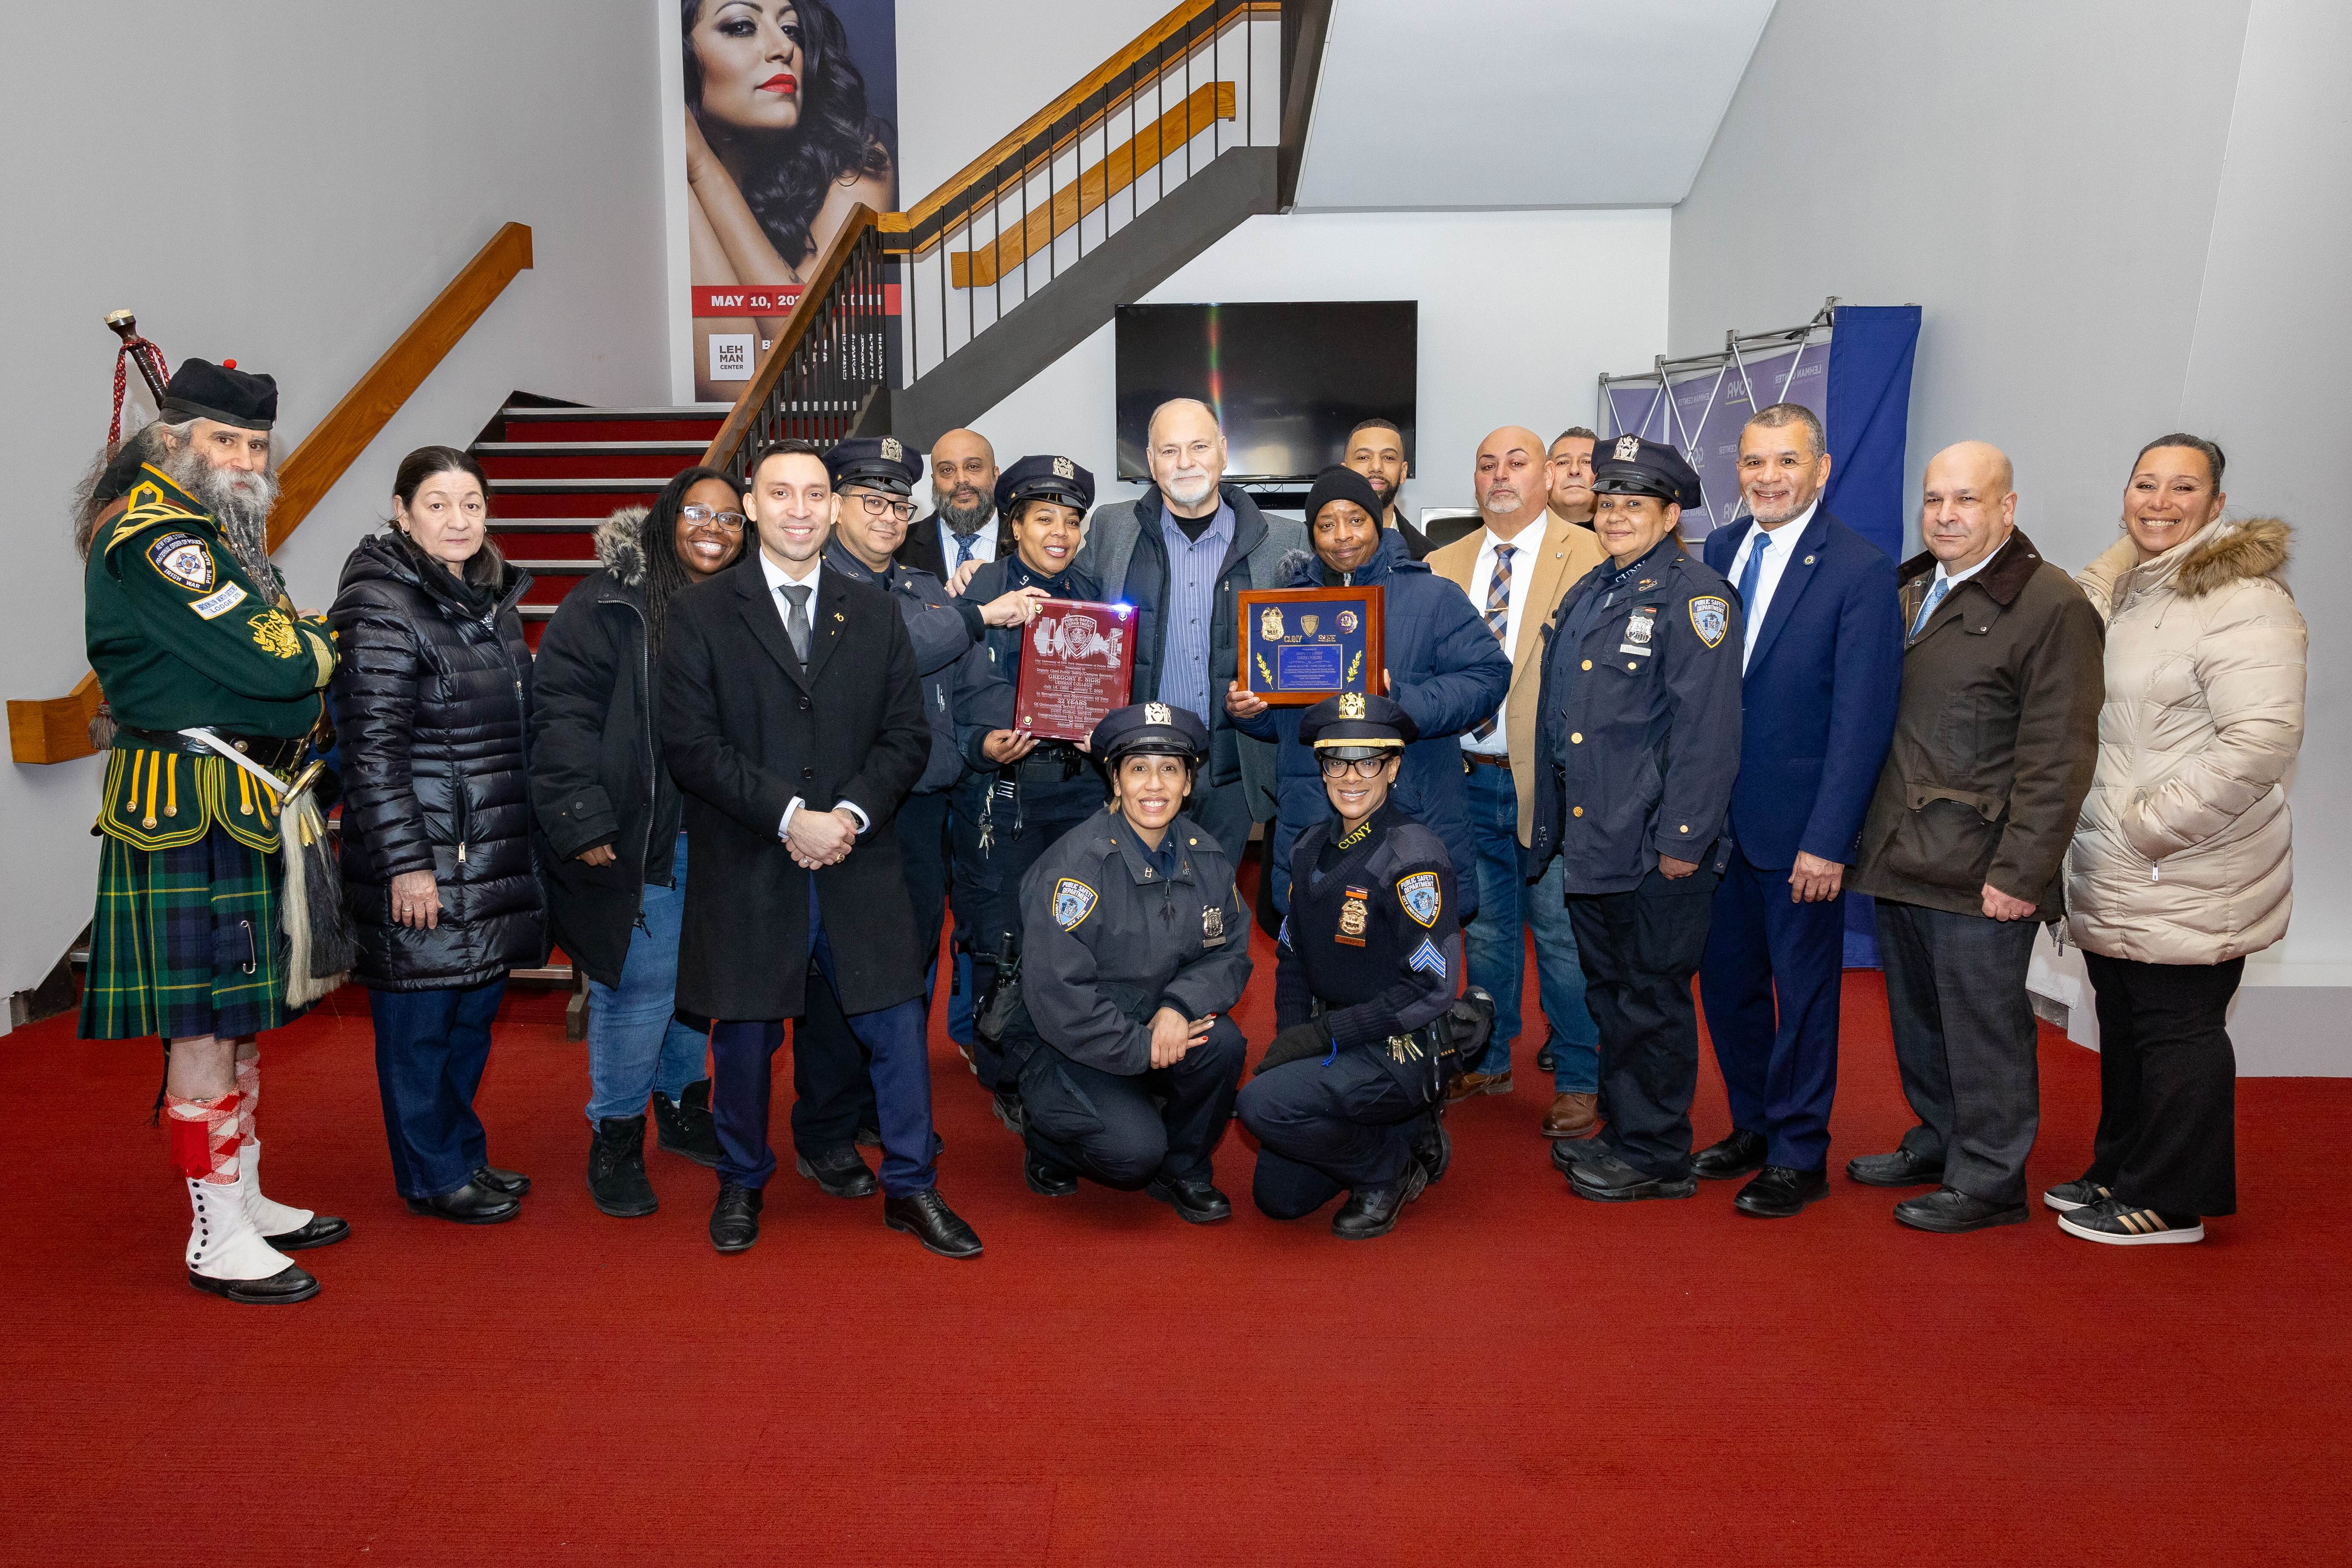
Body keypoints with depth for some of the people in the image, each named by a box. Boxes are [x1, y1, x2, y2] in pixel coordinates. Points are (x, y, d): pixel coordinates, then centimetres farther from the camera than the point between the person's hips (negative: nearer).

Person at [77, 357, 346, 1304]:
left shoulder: (221, 531, 18)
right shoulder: (153, 538, -14)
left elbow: (288, 671, 17)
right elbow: (269, 663, -22)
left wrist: (296, 654, -4)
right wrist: (319, 645, -2)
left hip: (242, 806, 10)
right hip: (190, 808, -10)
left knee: (239, 1013, 16)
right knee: (206, 1025, -4)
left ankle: (244, 1197, 27)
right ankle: (217, 1239, 5)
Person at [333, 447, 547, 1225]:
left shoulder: (493, 597, 12)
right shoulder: (380, 606, -13)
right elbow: (372, 747, -16)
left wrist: (530, 835, 18)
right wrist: (406, 862, -19)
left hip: (494, 852, 8)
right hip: (421, 855, -8)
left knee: (475, 1007, 16)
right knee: (420, 1016, 4)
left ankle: (464, 1154, 31)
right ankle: (434, 1176, 18)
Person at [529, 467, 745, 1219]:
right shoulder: (607, 605, -6)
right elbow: (562, 715, -11)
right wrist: (584, 824, -16)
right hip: (636, 841, -5)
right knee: (640, 981, -3)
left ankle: (683, 1108, 33)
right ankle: (614, 1137, 14)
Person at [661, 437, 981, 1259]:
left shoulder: (876, 613, 10)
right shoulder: (700, 612, 0)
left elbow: (908, 735, 6)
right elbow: (690, 743, -8)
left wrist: (852, 813, -11)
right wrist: (789, 816, -16)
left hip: (859, 865, 2)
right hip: (746, 868, -2)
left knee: (897, 1024, 4)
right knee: (746, 1035, 10)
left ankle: (911, 1188, 21)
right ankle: (742, 1185, 32)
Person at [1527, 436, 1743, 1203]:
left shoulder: (1695, 595, -9)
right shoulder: (1585, 595, 16)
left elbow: (1706, 727, -16)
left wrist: (1684, 837, -20)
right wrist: (1551, 822, 17)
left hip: (1655, 846, -8)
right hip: (1588, 837, 8)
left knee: (1652, 995, 3)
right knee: (1609, 989, 17)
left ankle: (1657, 1154, 16)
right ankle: (1622, 1131, 31)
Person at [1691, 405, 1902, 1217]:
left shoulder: (1861, 570, -11)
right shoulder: (1719, 551, 7)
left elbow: (1862, 718, -14)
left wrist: (1828, 841, -17)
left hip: (1798, 825, -5)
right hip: (1719, 815, 6)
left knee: (1803, 989, 7)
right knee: (1726, 981, 15)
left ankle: (1799, 1156, 22)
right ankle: (1753, 1126, 34)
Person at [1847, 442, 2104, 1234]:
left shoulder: (2051, 605, -10)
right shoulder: (1908, 592, 14)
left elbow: (2056, 760, -14)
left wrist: (2020, 873, -17)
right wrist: (1870, 836, 11)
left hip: (1977, 873, -7)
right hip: (1899, 860, 7)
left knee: (1983, 1027, 3)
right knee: (1917, 1019, 18)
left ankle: (1989, 1181, 17)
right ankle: (1938, 1142, 35)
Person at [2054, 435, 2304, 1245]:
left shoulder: (2243, 602, -15)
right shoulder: (2116, 584, 12)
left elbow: (2261, 740, -23)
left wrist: (2152, 824, -21)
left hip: (2188, 877, -8)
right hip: (2115, 874, 9)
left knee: (2176, 1029, 1)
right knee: (2124, 1026, 18)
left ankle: (2170, 1204, 14)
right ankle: (2121, 1172, 32)